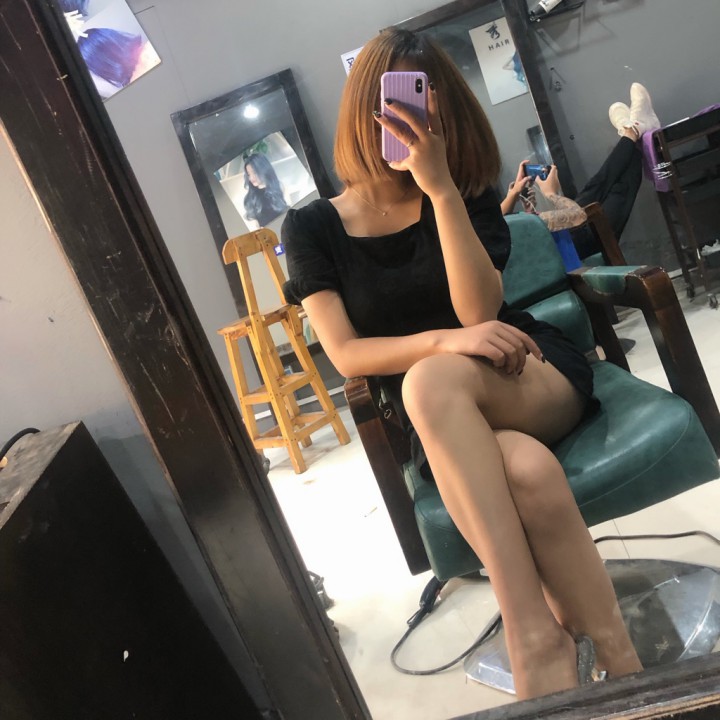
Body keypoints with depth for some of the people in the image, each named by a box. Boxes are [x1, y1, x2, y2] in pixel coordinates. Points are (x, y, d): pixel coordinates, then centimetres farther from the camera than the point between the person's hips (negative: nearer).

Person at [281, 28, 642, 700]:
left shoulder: (465, 192, 4)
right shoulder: (312, 228, 2)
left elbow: (479, 311, -13)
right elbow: (345, 354, -6)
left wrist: (441, 188, -22)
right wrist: (444, 339, -22)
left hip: (537, 375, 0)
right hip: (436, 422, 0)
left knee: (432, 383, -36)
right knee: (532, 475, -37)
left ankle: (534, 639, -32)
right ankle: (617, 663, -24)